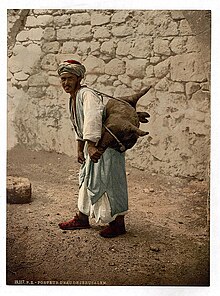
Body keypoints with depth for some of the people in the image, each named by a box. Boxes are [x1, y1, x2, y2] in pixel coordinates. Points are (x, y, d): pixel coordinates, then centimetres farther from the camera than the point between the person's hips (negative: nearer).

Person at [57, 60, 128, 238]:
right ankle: (82, 218, 29)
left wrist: (90, 145, -43)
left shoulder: (87, 94, -20)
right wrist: (80, 150, 20)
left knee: (108, 181, -5)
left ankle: (118, 223, 8)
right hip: (93, 143, 10)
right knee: (87, 178, 16)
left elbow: (93, 118, -36)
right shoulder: (73, 99, 12)